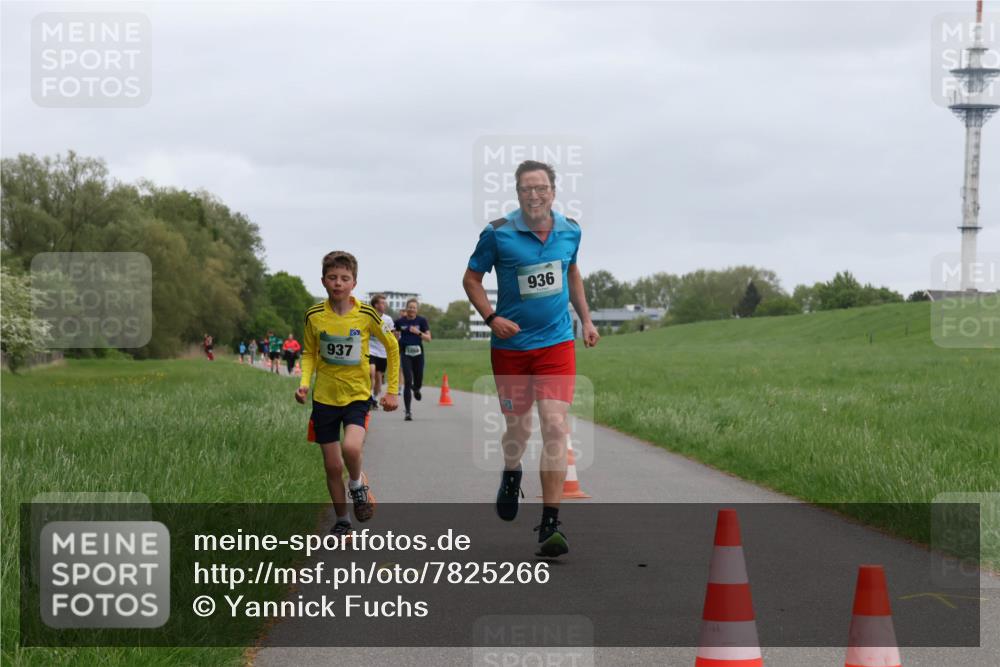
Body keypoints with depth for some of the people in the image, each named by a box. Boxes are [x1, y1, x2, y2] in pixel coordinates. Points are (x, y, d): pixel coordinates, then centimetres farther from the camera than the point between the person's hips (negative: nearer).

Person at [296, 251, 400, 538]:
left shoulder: (366, 315, -10)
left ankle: (358, 485, 5)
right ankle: (342, 521, 24)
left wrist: (392, 391, 5)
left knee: (350, 448, -27)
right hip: (324, 397, 2)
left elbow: (392, 347, 5)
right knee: (332, 466, 6)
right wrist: (304, 382, -9)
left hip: (357, 395, -2)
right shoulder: (314, 316, -5)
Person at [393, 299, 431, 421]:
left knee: (418, 383, 8)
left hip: (418, 353, 2)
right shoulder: (401, 321, 0)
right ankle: (408, 412, -7)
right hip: (406, 354, -1)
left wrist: (418, 332, -18)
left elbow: (428, 337, -4)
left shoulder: (421, 321, 0)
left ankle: (416, 388, 49)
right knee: (408, 382, -11)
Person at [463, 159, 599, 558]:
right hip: (510, 344, -1)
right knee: (518, 427, 8)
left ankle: (550, 524, -10)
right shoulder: (498, 233, -9)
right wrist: (491, 318, -14)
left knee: (555, 426, -12)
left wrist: (586, 319, 19)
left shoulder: (570, 231, 2)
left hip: (556, 344, 1)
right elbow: (471, 278, 0)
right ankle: (510, 475, 46)